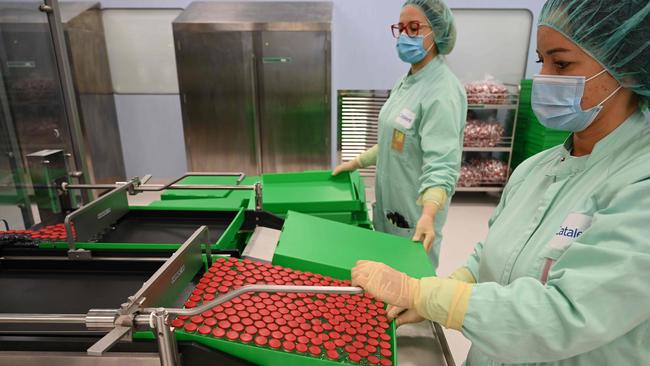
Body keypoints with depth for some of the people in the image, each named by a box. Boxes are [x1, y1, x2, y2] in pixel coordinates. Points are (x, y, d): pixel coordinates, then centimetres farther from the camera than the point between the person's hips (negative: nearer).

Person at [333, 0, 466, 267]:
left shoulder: (443, 92, -21)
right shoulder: (406, 82, 8)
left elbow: (440, 164, -29)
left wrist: (428, 214, -42)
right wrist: (357, 162, 17)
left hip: (415, 214, -8)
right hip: (389, 205, 9)